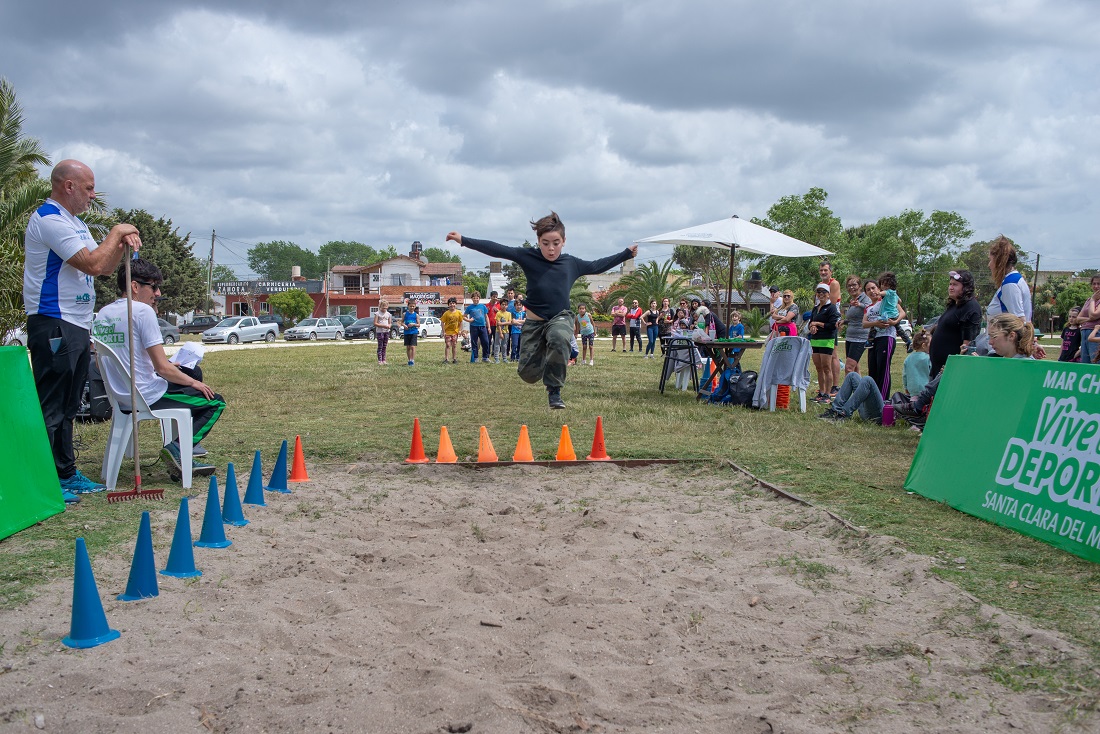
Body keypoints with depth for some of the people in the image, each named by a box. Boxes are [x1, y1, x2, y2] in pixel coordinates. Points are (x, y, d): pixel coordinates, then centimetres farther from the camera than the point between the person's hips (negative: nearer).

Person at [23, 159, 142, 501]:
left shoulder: (74, 222, 19)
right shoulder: (49, 219, -13)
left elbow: (105, 268, 19)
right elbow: (94, 264, -21)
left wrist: (122, 244, 1)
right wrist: (116, 232, -7)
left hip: (76, 327, 10)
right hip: (54, 326, -10)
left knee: (67, 408, 14)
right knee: (50, 408, -7)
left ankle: (67, 474, 22)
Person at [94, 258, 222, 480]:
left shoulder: (103, 314, 8)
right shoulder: (143, 311, -16)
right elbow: (162, 367, -18)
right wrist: (193, 383, -1)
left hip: (120, 398, 8)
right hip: (148, 397, -8)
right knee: (216, 403, 5)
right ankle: (177, 448, -12)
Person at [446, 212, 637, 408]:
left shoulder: (572, 263, 1)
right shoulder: (528, 256, -6)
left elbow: (596, 266, 17)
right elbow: (497, 250, -10)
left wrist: (627, 253, 22)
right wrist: (464, 241, -16)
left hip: (561, 318, -1)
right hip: (534, 321, 1)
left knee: (559, 338, -37)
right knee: (528, 373, 0)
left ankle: (554, 390, -20)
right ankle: (546, 358, 39)